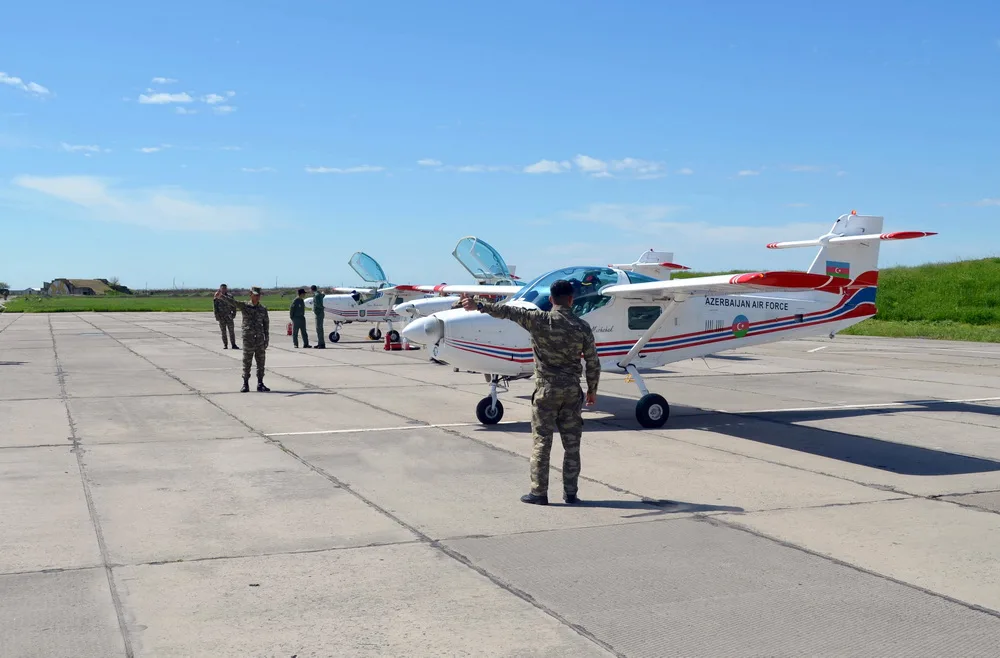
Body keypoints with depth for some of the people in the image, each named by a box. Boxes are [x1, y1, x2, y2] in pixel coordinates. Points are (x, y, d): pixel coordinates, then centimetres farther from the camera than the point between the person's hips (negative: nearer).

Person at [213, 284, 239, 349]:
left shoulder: (230, 296, 5)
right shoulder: (217, 298, 0)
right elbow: (215, 307, 0)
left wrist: (233, 314, -2)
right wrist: (217, 316, -7)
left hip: (229, 316, 1)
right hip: (221, 317, -1)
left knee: (231, 331, -1)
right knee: (223, 332, 4)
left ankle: (233, 345, 2)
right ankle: (225, 345, 8)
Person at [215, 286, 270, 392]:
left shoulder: (263, 309, 6)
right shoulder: (244, 306, 0)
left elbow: (266, 325, 9)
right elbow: (231, 302, -14)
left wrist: (267, 340, 4)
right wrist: (220, 296, -32)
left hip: (260, 340, 2)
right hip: (248, 339, -2)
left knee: (260, 363, 4)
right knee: (246, 363, 2)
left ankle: (260, 384, 11)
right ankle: (245, 385, 10)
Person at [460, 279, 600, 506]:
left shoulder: (540, 320, -9)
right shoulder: (582, 328, -1)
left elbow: (509, 311, -11)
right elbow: (593, 363, 3)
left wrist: (479, 306, -7)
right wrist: (592, 390, 16)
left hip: (547, 389, -2)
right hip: (572, 391, 2)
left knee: (542, 442, 5)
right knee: (572, 443, 9)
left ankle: (539, 492, 8)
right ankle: (570, 492, 14)